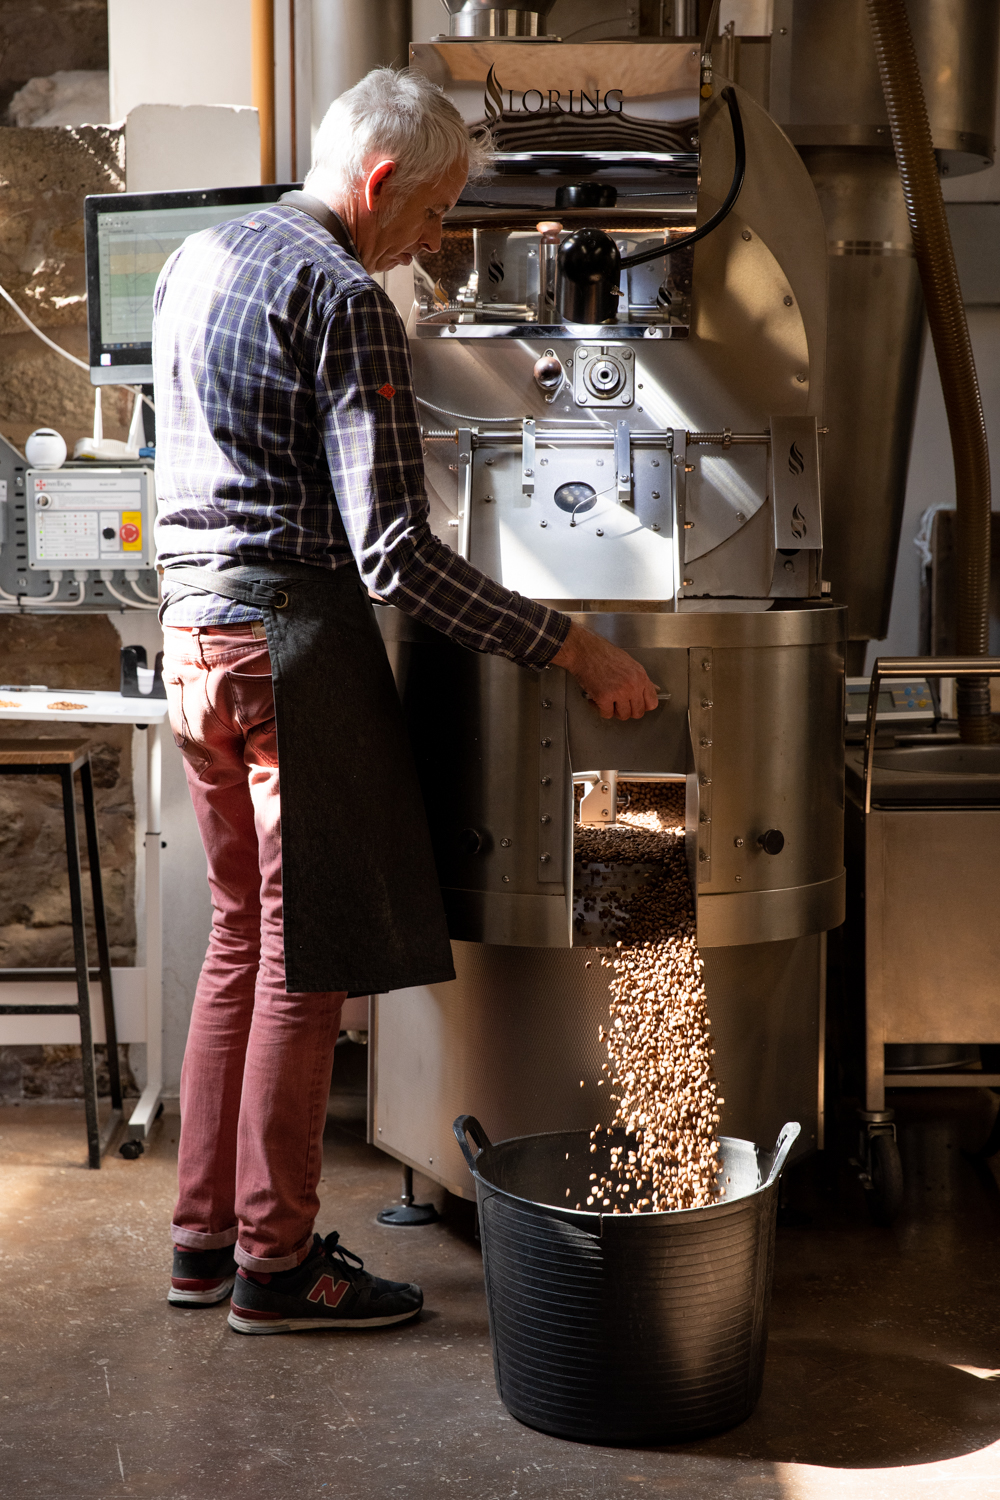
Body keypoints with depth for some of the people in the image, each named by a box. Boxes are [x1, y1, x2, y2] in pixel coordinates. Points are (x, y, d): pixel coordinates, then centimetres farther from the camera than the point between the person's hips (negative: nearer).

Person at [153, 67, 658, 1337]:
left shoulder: (194, 262, 14)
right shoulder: (342, 299, -14)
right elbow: (396, 555, -20)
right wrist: (573, 648, -19)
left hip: (193, 627, 9)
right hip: (293, 630, -9)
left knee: (244, 932, 15)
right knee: (308, 951, -1)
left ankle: (206, 1233, 21)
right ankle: (274, 1261, 6)